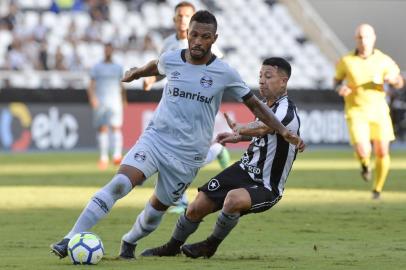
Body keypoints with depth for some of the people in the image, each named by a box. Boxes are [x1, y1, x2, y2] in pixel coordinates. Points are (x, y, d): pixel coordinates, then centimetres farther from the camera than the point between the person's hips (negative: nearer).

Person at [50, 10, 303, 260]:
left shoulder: (224, 73, -6)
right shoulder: (171, 60, 0)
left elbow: (255, 105, 4)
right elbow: (155, 66, 25)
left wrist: (284, 131, -4)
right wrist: (135, 72, 44)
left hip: (188, 155, 0)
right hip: (155, 137, 0)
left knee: (157, 209, 7)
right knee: (119, 183, -22)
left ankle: (129, 243, 39)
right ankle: (71, 240, -24)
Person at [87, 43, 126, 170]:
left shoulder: (118, 68, 15)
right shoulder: (96, 68, 8)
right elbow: (91, 85, 1)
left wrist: (124, 101, 17)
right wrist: (92, 97, -16)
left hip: (115, 102, 1)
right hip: (100, 102, -1)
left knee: (116, 127, -14)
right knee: (102, 129, -1)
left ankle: (117, 154, -23)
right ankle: (103, 157, 4)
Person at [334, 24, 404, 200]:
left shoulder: (383, 60, -5)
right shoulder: (346, 61, -6)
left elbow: (399, 84, 4)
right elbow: (337, 80, 11)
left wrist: (392, 79, -20)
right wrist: (340, 88, -13)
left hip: (378, 111, 2)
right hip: (356, 112, -2)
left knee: (382, 153, 2)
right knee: (363, 152, -19)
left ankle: (377, 189, 27)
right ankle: (365, 164, 21)